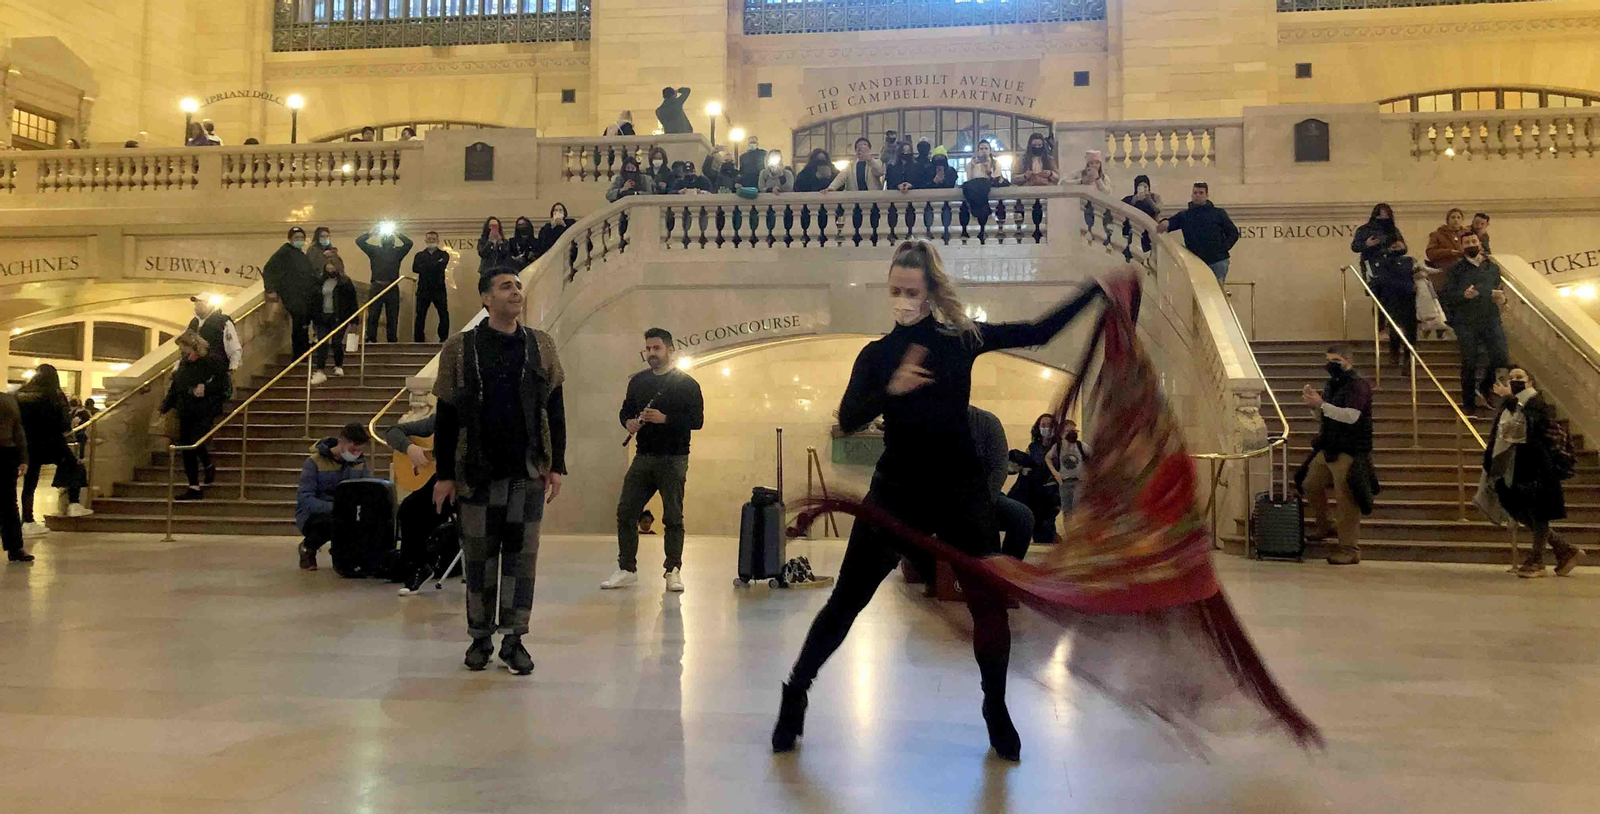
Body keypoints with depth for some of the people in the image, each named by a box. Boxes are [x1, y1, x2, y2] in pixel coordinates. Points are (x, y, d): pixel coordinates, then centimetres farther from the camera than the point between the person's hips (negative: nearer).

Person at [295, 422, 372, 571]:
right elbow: (304, 499, -24)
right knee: (331, 521, -38)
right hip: (313, 515, -4)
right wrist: (334, 508, -38)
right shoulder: (315, 462, -17)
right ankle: (308, 547, -2)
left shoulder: (360, 461, -1)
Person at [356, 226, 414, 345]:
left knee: (392, 316, 2)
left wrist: (398, 234, 8)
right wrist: (371, 233, 9)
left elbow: (409, 243, 3)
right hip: (377, 287, 0)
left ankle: (392, 339, 6)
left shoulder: (397, 252, 13)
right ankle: (370, 339, -3)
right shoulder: (374, 250, 14)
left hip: (392, 288, 0)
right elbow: (359, 241, 10)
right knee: (372, 315, -4)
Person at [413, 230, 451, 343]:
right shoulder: (420, 255, 15)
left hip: (439, 289, -1)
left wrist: (425, 268, -7)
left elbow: (441, 266, -10)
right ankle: (418, 340, 6)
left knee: (444, 315, -7)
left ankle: (444, 339, -1)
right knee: (420, 315, 2)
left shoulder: (443, 254, 12)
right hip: (423, 289, 1)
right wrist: (434, 266, -11)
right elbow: (415, 268, -4)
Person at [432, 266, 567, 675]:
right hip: (477, 472, -1)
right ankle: (480, 637, 21)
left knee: (522, 555, 3)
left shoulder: (540, 346, 6)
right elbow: (446, 418, 3)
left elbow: (554, 410, 9)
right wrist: (444, 475, 1)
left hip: (528, 472, 1)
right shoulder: (460, 349, 0)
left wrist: (557, 466, 5)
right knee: (478, 557, 7)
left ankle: (514, 640, 13)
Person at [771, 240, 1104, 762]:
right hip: (897, 492, 0)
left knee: (989, 602, 2)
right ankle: (795, 695, 20)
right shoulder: (876, 354, -1)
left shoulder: (963, 338, 1)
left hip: (960, 490, 1)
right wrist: (892, 389, -32)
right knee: (845, 602, 3)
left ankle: (996, 710, 25)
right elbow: (848, 419, -14)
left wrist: (1098, 290, -3)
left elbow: (1039, 332, 1)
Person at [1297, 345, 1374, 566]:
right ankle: (1323, 526, 39)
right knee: (1310, 486, 18)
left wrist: (1321, 404, -27)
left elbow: (1351, 416, -27)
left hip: (1350, 454, -9)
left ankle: (1350, 549, -1)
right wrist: (1313, 403, 2)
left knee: (1346, 501, -7)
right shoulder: (1331, 384, 14)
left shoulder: (1358, 385, -13)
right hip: (1328, 449, 9)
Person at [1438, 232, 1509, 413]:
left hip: (1491, 319, 3)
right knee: (1469, 364, 1)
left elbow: (1498, 289, 24)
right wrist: (1463, 295, -23)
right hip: (1466, 324, -3)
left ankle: (1484, 386, 22)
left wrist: (1500, 296, 1)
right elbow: (1445, 296, -5)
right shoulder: (1456, 269, 1)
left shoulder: (1493, 267, 12)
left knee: (1502, 358, -6)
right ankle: (1468, 403, 13)